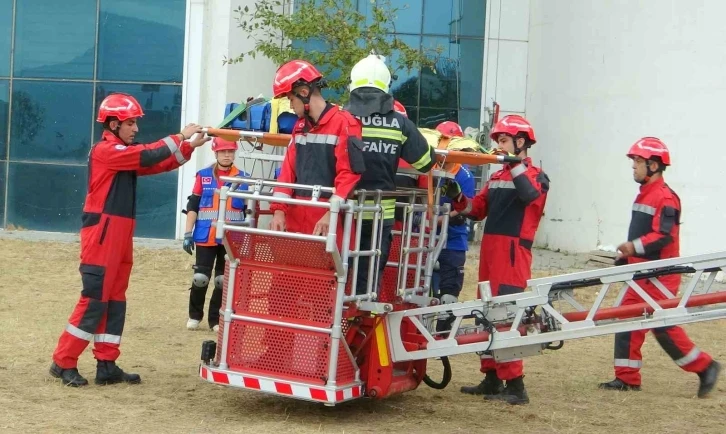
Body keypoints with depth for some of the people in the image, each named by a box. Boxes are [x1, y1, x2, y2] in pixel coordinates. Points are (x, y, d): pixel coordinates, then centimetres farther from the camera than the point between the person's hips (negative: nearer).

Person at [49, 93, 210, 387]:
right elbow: (148, 157, -20)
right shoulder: (105, 150, -12)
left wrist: (190, 146, 2)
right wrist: (180, 137, -13)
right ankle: (63, 363, -4)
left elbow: (160, 165, 13)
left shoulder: (124, 154, 17)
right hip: (102, 234, -10)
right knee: (95, 299, -9)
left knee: (115, 300, 9)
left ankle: (106, 365, 12)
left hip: (120, 235, 10)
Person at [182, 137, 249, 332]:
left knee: (224, 279, 4)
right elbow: (192, 205, 3)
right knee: (200, 277, -2)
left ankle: (216, 319, 15)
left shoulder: (244, 178, 6)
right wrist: (188, 233, -3)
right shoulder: (203, 176, 3)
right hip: (205, 236, -1)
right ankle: (194, 316, 16)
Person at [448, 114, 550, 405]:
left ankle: (514, 385, -12)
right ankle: (491, 379, 19)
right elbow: (478, 210, 16)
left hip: (512, 251, -8)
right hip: (489, 249, 8)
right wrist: (458, 199, -1)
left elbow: (530, 196, -24)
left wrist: (516, 166, -30)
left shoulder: (536, 176, -2)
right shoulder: (497, 177, 20)